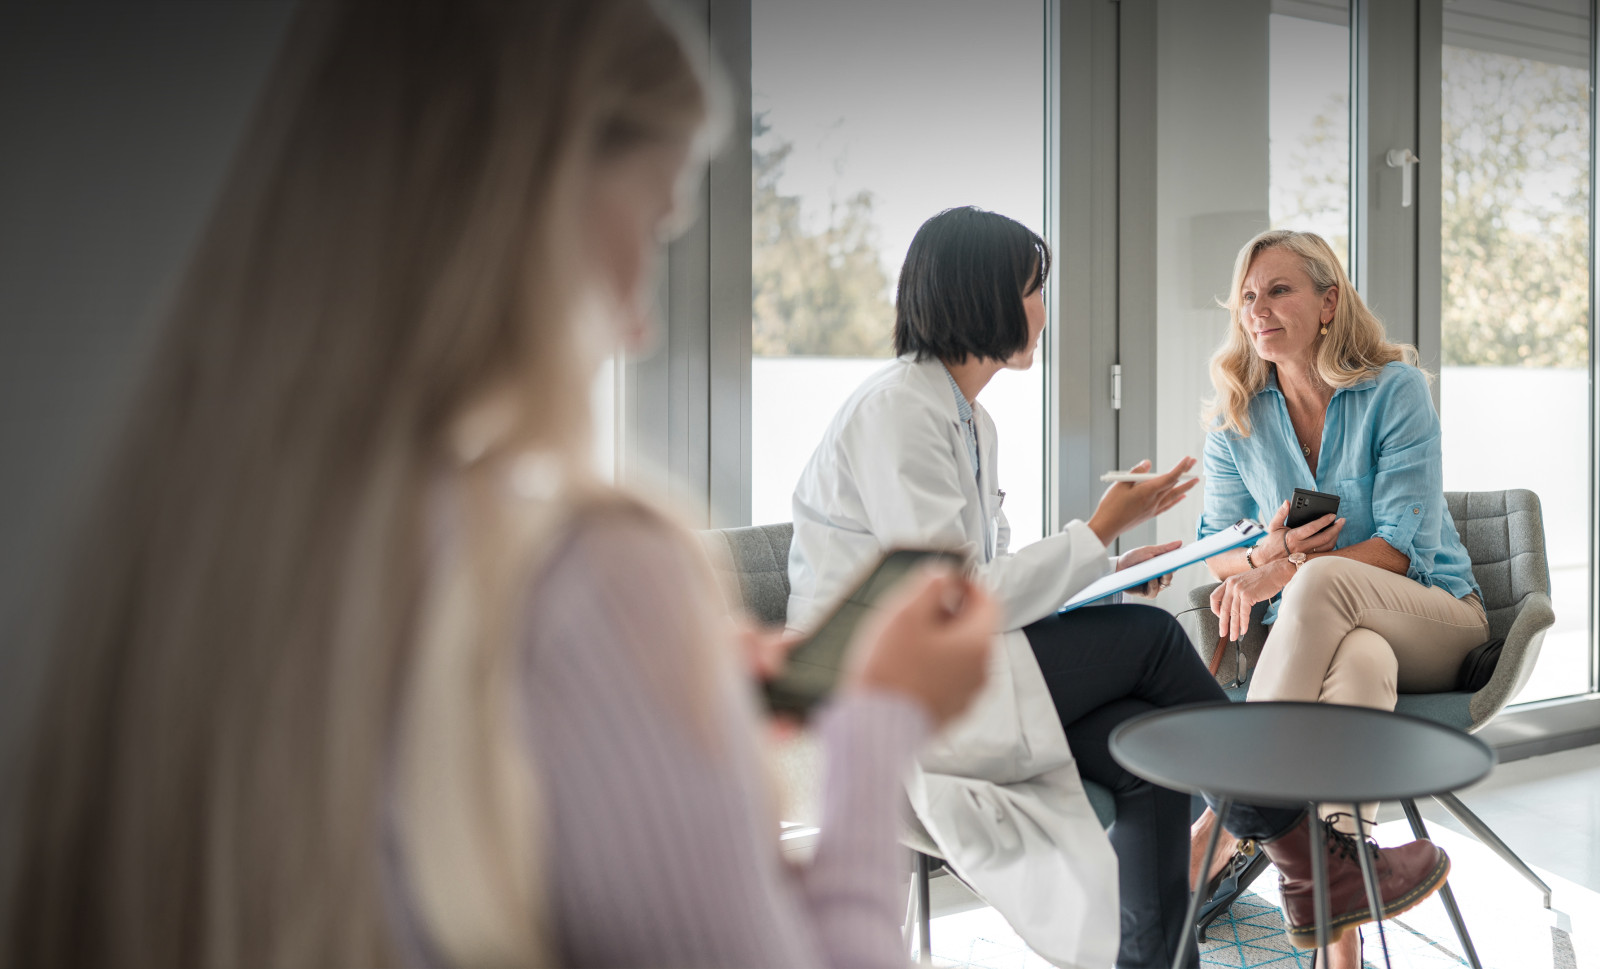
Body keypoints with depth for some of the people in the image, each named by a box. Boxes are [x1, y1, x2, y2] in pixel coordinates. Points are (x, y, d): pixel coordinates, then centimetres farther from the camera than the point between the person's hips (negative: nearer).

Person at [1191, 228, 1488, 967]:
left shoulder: (1396, 388, -7)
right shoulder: (1235, 415, 4)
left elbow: (1406, 547, -14)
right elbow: (1217, 551, 7)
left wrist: (1284, 572, -26)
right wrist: (1263, 552, -19)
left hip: (1435, 621, -2)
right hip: (1329, 631, 2)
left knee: (1322, 580, -37)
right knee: (1361, 664, -38)